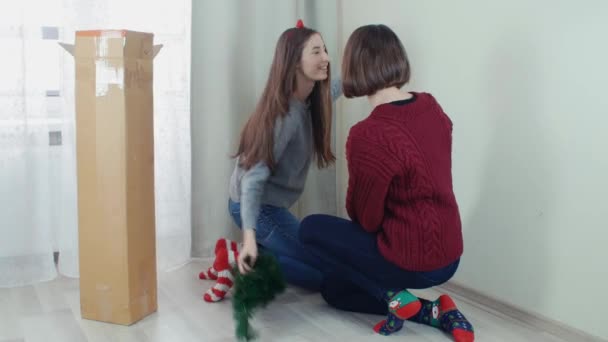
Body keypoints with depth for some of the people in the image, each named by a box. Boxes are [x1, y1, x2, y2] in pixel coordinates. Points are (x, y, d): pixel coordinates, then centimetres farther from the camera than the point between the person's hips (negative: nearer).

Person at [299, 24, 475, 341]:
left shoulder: (367, 136, -26)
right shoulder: (432, 108, -2)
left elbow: (366, 218, -14)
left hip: (412, 262, -8)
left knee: (311, 229, 11)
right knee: (334, 289, 24)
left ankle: (394, 297, 3)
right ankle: (435, 312, 11)